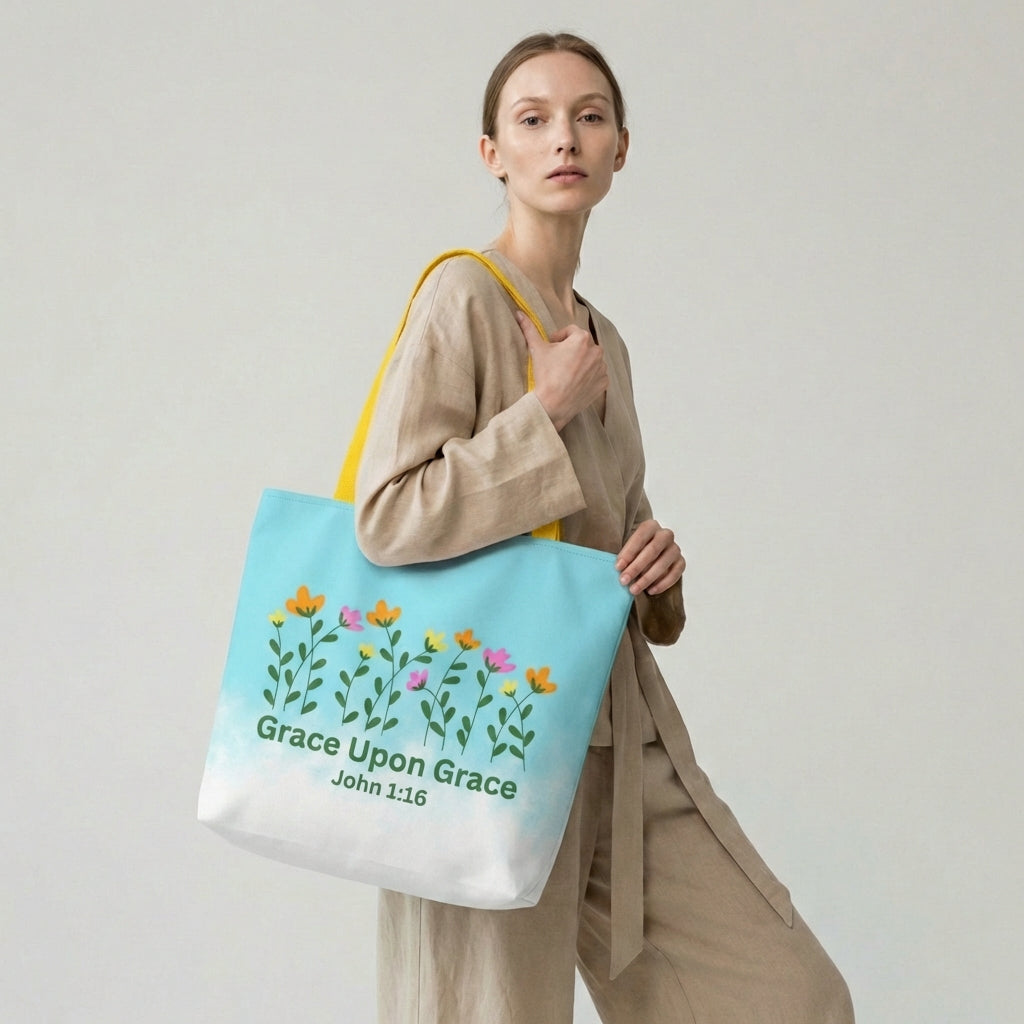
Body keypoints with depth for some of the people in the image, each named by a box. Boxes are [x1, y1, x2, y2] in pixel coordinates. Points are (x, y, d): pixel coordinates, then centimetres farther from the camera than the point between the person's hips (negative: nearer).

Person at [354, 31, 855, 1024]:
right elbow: (389, 517, -19)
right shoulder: (464, 297, -8)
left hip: (625, 735, 7)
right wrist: (549, 412, -14)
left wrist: (654, 561, 3)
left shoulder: (604, 340, 15)